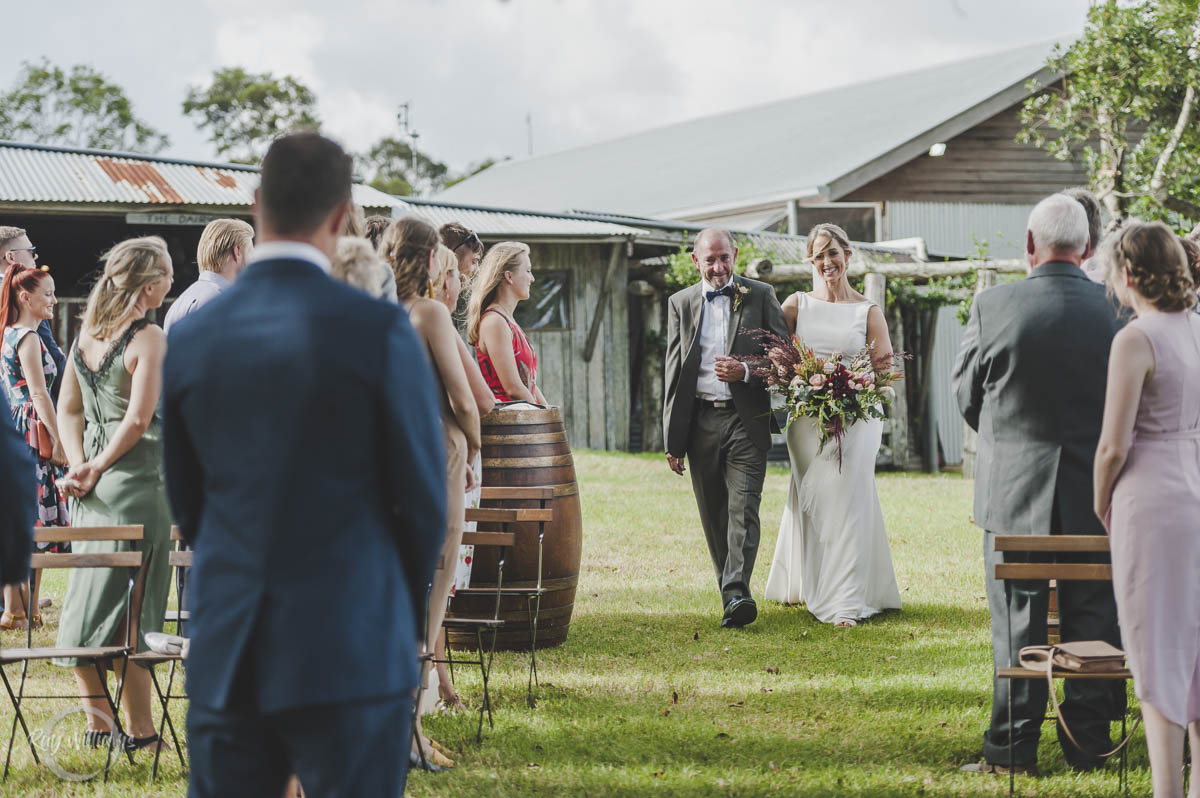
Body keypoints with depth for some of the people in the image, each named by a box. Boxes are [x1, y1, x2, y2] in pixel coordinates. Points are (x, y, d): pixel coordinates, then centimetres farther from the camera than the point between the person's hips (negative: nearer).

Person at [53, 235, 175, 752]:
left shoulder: (87, 331, 9)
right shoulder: (150, 339, -14)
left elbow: (68, 409, 11)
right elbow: (138, 422, -18)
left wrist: (80, 464, 2)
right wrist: (96, 469, -8)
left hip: (94, 481, 7)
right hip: (136, 477, -7)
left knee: (89, 595, 12)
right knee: (132, 610, -2)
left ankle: (96, 720, 19)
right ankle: (138, 728, 4)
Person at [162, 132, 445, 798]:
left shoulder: (192, 337, 2)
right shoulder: (377, 330, -10)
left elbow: (187, 501, 12)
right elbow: (424, 497, -4)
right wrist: (403, 613, 14)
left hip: (225, 658, 4)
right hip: (352, 653, -4)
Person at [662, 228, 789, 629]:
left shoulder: (761, 295, 4)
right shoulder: (680, 303, 10)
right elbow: (674, 372, 10)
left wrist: (745, 371, -16)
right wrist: (672, 440, 6)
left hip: (746, 419, -3)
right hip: (700, 422, 3)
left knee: (743, 509, -14)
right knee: (714, 516, 6)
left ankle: (737, 593, -23)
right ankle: (731, 594, 13)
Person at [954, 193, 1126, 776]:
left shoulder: (992, 307, -11)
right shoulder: (1117, 310, -8)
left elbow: (966, 395, 0)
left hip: (1013, 489, -1)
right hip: (1096, 493, 1)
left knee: (1016, 622, 8)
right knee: (1092, 619, 11)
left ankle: (1012, 750, 12)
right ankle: (1088, 745, 16)